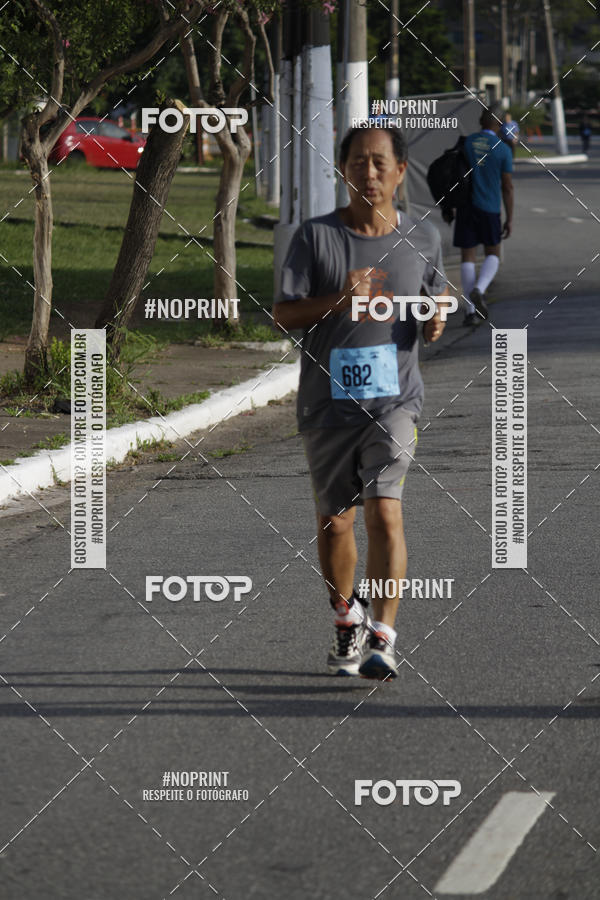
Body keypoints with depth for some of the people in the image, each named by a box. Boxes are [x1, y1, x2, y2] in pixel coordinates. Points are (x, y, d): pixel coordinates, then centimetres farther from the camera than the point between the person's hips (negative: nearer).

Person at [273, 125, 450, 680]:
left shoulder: (422, 239, 4)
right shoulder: (316, 236, -2)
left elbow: (436, 297, 18)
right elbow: (283, 315, -5)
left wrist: (436, 322, -6)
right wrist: (339, 299, -21)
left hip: (394, 399, -1)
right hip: (327, 401, 1)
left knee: (384, 511, -17)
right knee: (334, 520, 10)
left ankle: (381, 636, -14)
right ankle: (346, 618, 33)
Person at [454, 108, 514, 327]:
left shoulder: (464, 143, 3)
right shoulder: (503, 149, -3)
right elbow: (507, 187, -3)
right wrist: (509, 219, 2)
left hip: (465, 206, 2)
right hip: (489, 209, -2)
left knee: (467, 257, 5)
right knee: (493, 254, 14)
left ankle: (471, 311, 0)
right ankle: (478, 289, -15)